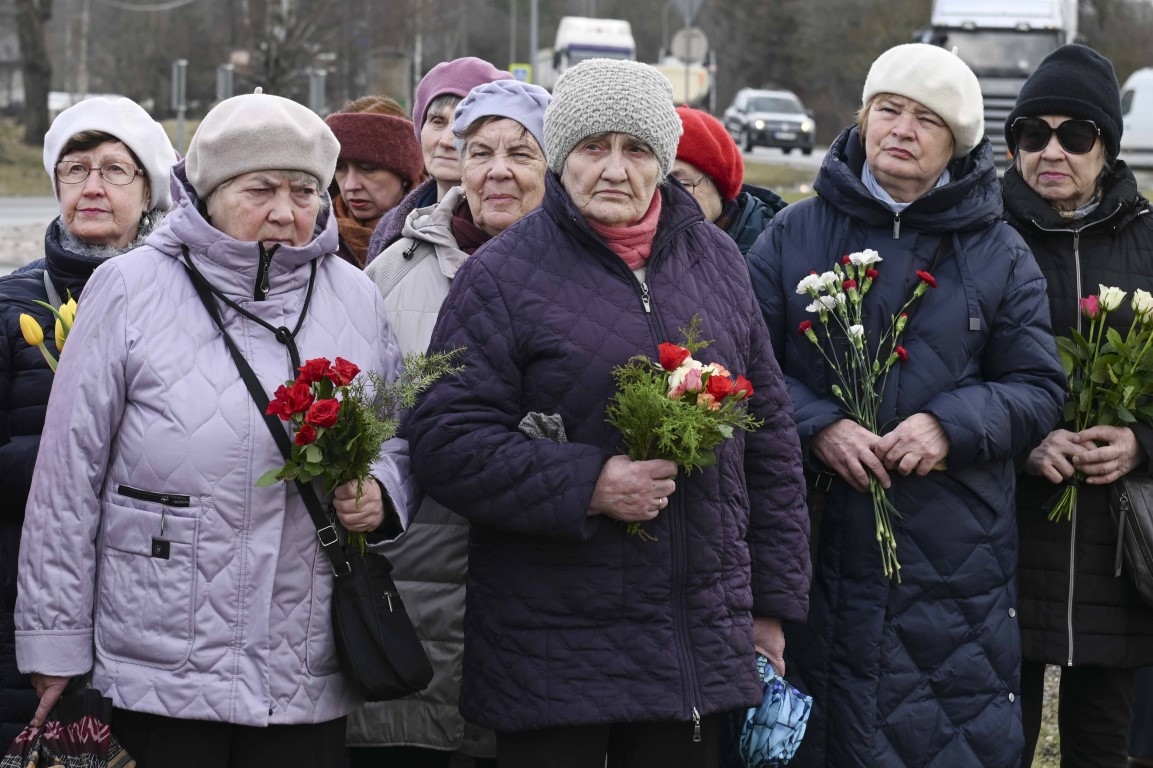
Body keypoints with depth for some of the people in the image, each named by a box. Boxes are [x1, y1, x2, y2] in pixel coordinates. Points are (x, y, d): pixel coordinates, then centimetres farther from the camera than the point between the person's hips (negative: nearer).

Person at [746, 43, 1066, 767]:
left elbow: (1038, 389, 6)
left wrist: (952, 426, -12)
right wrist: (818, 427, -14)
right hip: (818, 544, 0)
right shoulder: (794, 236, 7)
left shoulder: (1000, 255, 8)